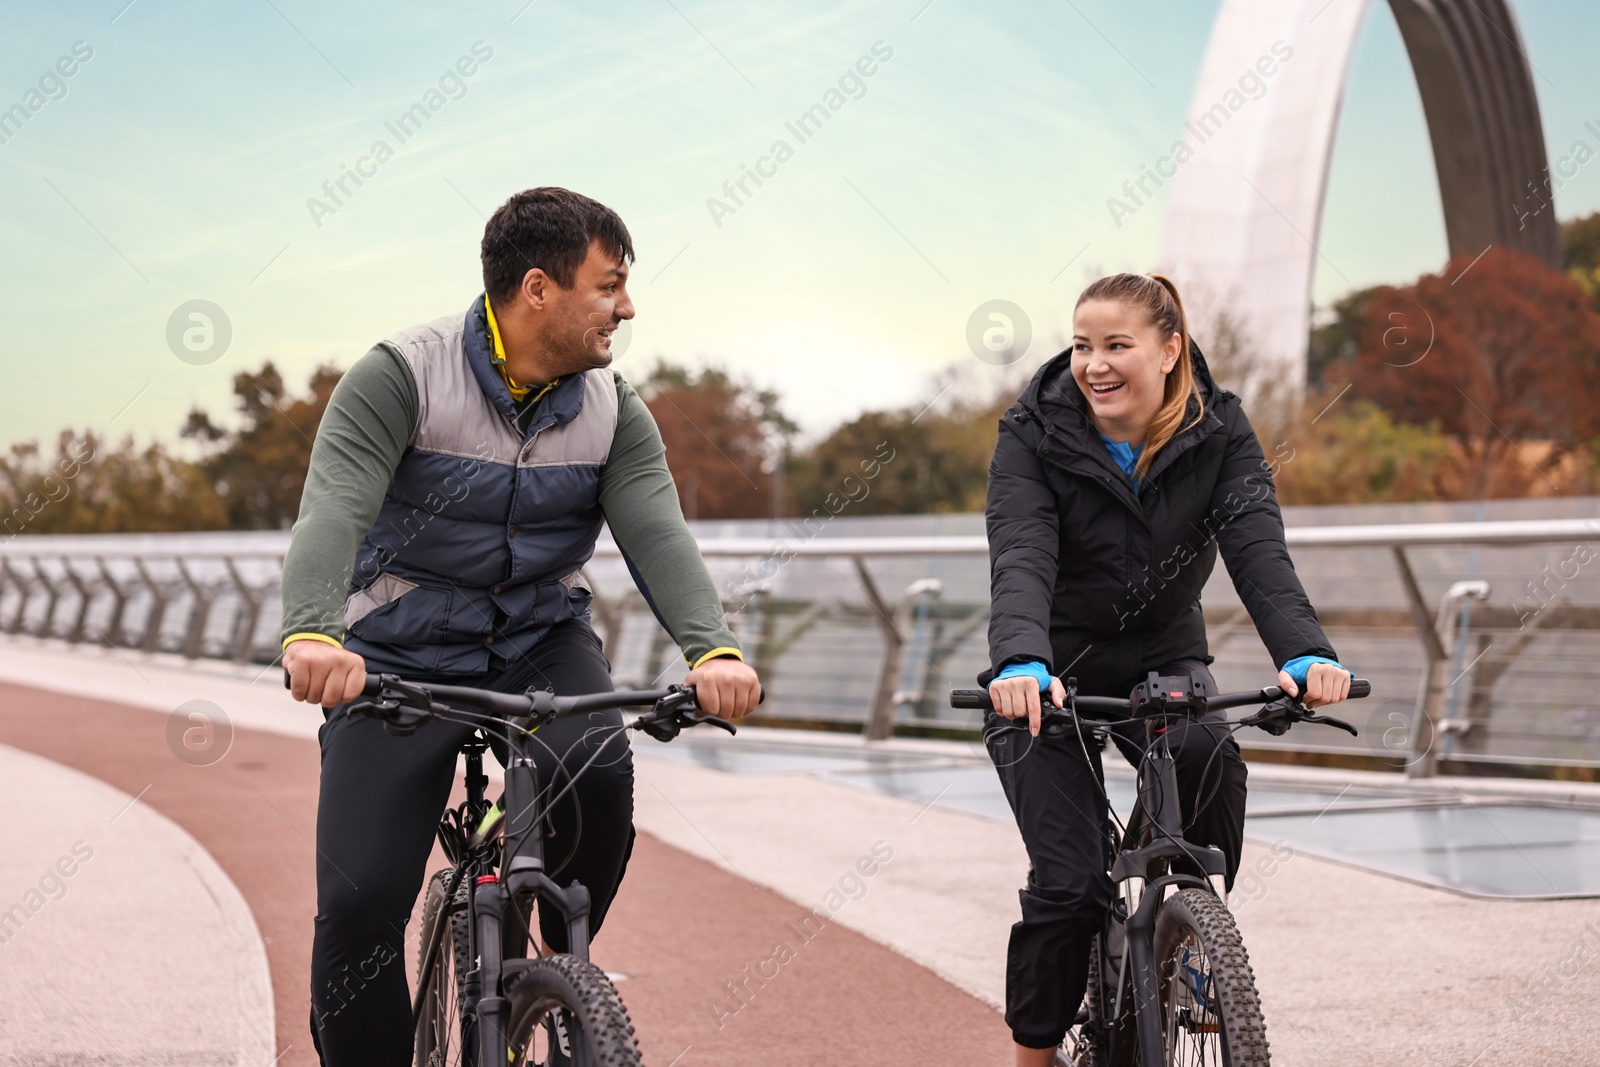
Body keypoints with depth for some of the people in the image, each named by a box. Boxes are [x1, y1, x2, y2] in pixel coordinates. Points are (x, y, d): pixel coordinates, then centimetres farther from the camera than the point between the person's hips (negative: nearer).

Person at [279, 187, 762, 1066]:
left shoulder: (614, 411, -3)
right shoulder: (400, 377, -15)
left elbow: (658, 533, -18)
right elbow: (332, 513, -29)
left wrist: (714, 649, -38)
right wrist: (311, 637, -50)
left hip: (544, 642, 3)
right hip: (402, 655, -2)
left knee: (597, 776, -29)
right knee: (358, 907, -14)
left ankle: (567, 965, 1)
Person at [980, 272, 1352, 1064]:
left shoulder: (1218, 432, -9)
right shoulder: (1034, 436, -16)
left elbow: (1257, 547, -24)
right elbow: (1020, 561, -31)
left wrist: (1305, 652, -43)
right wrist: (1020, 664, -51)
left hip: (1162, 657, 2)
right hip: (1051, 677, -2)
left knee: (1209, 755, -31)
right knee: (1070, 879, -15)